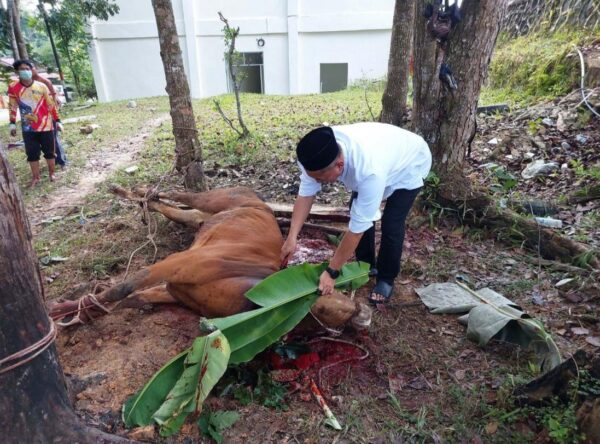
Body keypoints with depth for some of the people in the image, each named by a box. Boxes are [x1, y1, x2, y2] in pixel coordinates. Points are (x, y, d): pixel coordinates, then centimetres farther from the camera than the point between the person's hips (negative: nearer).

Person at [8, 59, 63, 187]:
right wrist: (12, 124, 4)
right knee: (32, 153, 4)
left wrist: (57, 121, 1)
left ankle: (51, 173, 24)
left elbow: (51, 105, 2)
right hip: (28, 128, 1)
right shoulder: (13, 88, -2)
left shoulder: (41, 86, -4)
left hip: (46, 126, -1)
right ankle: (35, 177, 16)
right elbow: (12, 106, 7)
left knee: (49, 151, 7)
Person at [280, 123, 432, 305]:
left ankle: (386, 279, 10)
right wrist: (292, 237, -29)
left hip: (409, 166, -6)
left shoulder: (370, 171, -48)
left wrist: (331, 272, -33)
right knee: (358, 211, 0)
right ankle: (366, 265, 22)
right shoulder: (321, 154, -31)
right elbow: (305, 193, -21)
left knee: (391, 225, -14)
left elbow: (357, 228, -40)